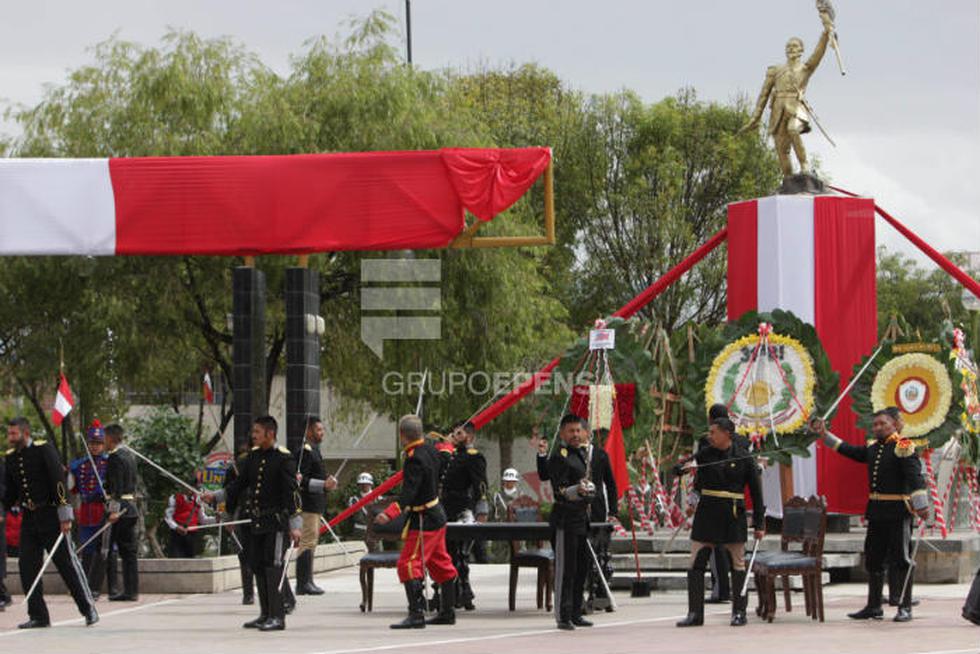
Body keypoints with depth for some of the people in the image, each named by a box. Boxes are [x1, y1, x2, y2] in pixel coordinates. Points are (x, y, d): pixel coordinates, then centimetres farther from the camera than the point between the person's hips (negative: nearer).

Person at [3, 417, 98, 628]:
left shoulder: (44, 449, -10)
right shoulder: (10, 458, 9)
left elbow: (59, 481, -13)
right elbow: (10, 492, 17)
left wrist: (65, 516, -17)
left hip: (51, 516, -6)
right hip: (29, 519, 6)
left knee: (67, 563, -2)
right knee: (26, 566, -1)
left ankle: (89, 610, 7)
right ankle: (38, 616, 6)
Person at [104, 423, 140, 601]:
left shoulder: (115, 457, -12)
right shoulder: (129, 455, 16)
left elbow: (116, 486, -20)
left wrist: (114, 510, -25)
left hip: (119, 508, -9)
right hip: (131, 507, 9)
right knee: (129, 551, 8)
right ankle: (131, 591, 6)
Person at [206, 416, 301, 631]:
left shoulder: (283, 458, -10)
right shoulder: (253, 456, 11)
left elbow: (292, 492, -13)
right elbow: (240, 483, 19)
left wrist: (295, 525, -17)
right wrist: (216, 496, 8)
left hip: (276, 520, -7)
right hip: (257, 522, 7)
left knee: (273, 566, -11)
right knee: (257, 566, 9)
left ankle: (277, 617, -9)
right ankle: (266, 614, 18)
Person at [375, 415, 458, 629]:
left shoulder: (415, 459, -23)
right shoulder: (430, 450, 4)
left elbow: (409, 492, -34)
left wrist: (390, 513, -46)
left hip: (423, 521, -10)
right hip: (437, 515, 10)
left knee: (409, 565, -13)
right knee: (440, 564, 18)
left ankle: (416, 614, -20)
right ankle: (448, 612, 28)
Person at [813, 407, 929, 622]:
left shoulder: (902, 447, -10)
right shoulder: (872, 447, 14)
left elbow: (915, 477, -18)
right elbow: (849, 451, 26)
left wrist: (921, 506, -26)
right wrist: (825, 435, 23)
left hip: (897, 512, -8)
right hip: (876, 512, 8)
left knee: (900, 560, -4)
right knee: (873, 560, 11)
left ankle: (905, 608, 0)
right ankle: (874, 607, 19)